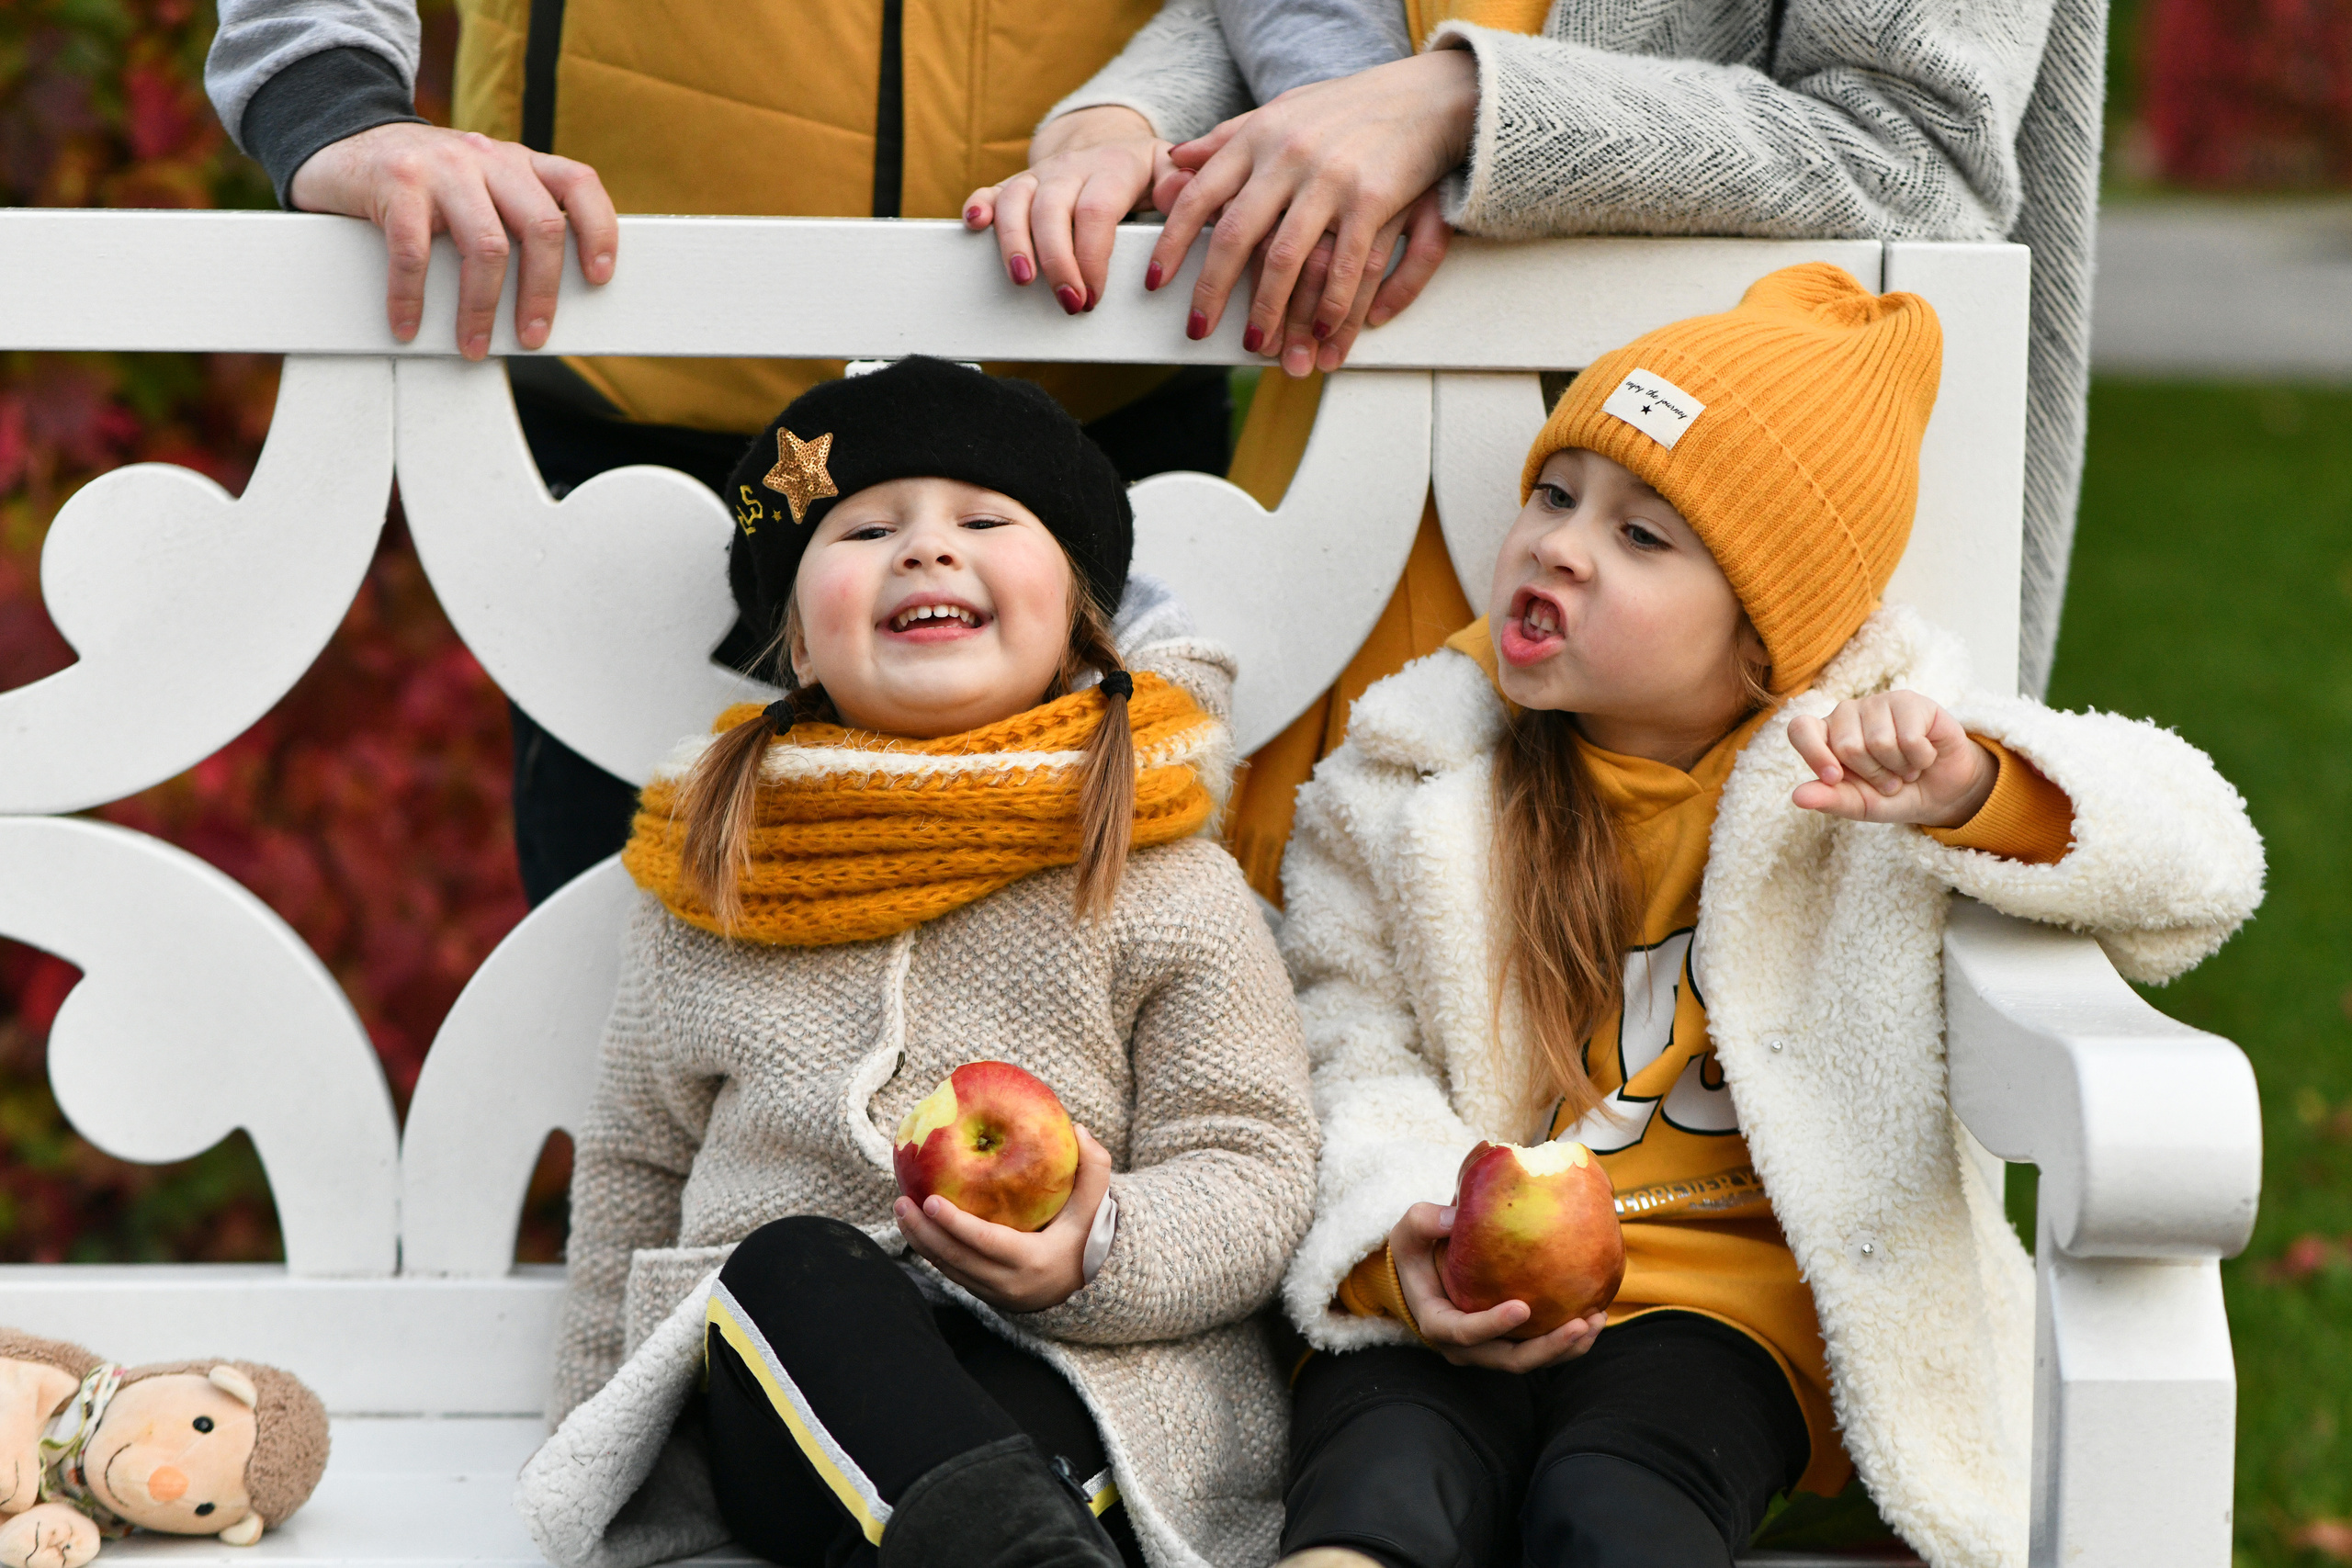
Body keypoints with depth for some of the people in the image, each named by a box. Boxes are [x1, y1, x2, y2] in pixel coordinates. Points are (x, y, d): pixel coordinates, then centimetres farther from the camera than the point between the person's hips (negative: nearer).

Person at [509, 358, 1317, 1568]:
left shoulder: (1163, 888, 6)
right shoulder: (714, 879, 14)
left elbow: (1249, 1172, 2)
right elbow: (636, 1164, 24)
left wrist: (1097, 1253, -19)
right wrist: (599, 1426, 23)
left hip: (1092, 1380, -1)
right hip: (793, 1417, 2)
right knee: (792, 1268, -34)